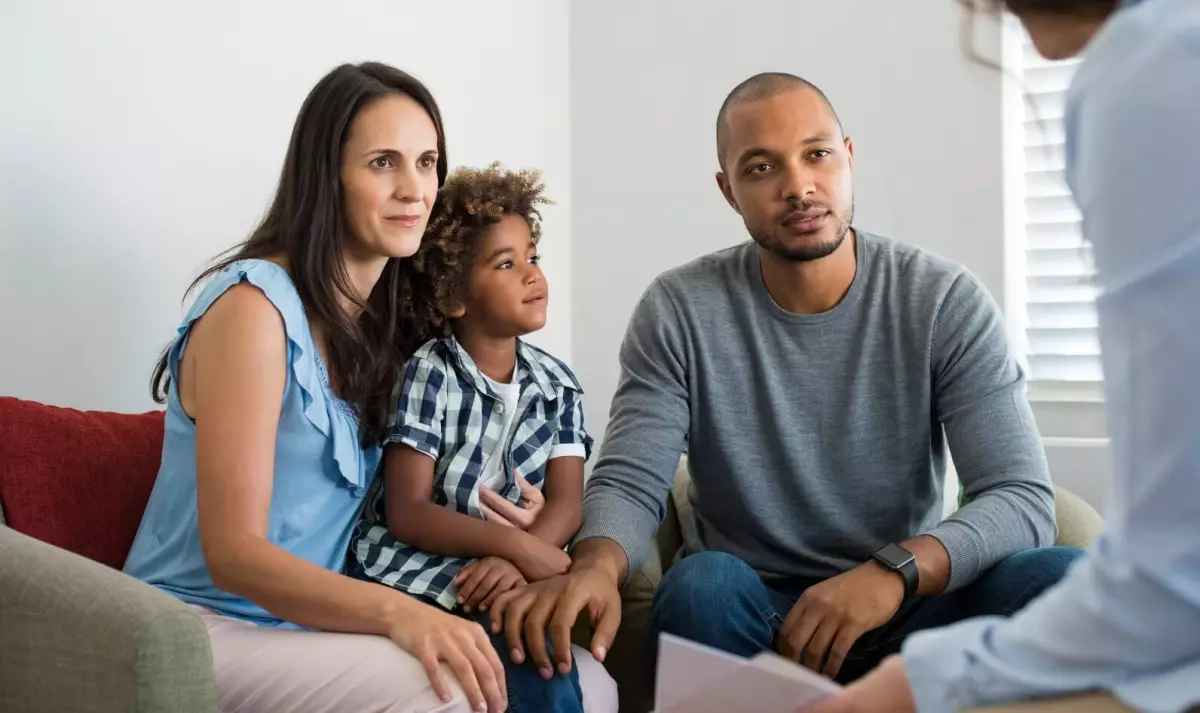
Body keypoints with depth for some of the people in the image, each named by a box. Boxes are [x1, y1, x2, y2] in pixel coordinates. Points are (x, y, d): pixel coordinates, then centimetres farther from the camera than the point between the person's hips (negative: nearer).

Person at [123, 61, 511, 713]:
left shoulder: (381, 319, 12)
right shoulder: (255, 306, -14)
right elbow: (233, 552, -19)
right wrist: (396, 611, -33)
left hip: (310, 621, 7)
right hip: (206, 627, -7)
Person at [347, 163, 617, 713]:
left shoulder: (557, 384, 8)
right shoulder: (426, 376, -6)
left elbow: (567, 504, -3)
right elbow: (407, 515, -12)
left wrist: (514, 562, -24)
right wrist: (517, 545, -24)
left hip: (505, 585, 5)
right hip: (413, 581, -5)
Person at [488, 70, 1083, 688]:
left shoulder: (946, 302, -6)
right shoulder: (680, 312, -4)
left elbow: (1022, 498, -13)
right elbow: (628, 482, -9)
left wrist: (896, 570, -34)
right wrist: (596, 566, -35)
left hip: (912, 615, 1)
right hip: (750, 617, -1)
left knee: (1061, 578, -27)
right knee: (701, 586, -35)